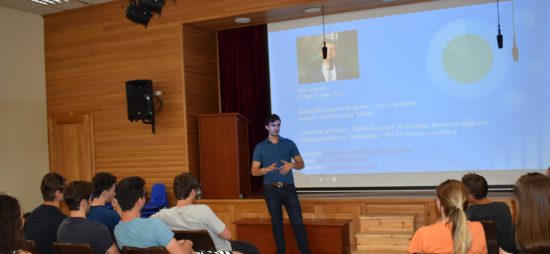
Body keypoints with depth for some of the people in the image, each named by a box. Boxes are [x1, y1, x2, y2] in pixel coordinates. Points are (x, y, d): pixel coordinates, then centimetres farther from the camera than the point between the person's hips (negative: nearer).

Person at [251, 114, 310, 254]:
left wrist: (292, 165, -13)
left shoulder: (289, 143, 8)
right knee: (276, 223, 5)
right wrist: (266, 169, -17)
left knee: (297, 222, -4)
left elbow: (301, 164, 9)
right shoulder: (260, 147, 6)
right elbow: (254, 171, 4)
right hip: (271, 190, 0)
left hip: (288, 188, 0)